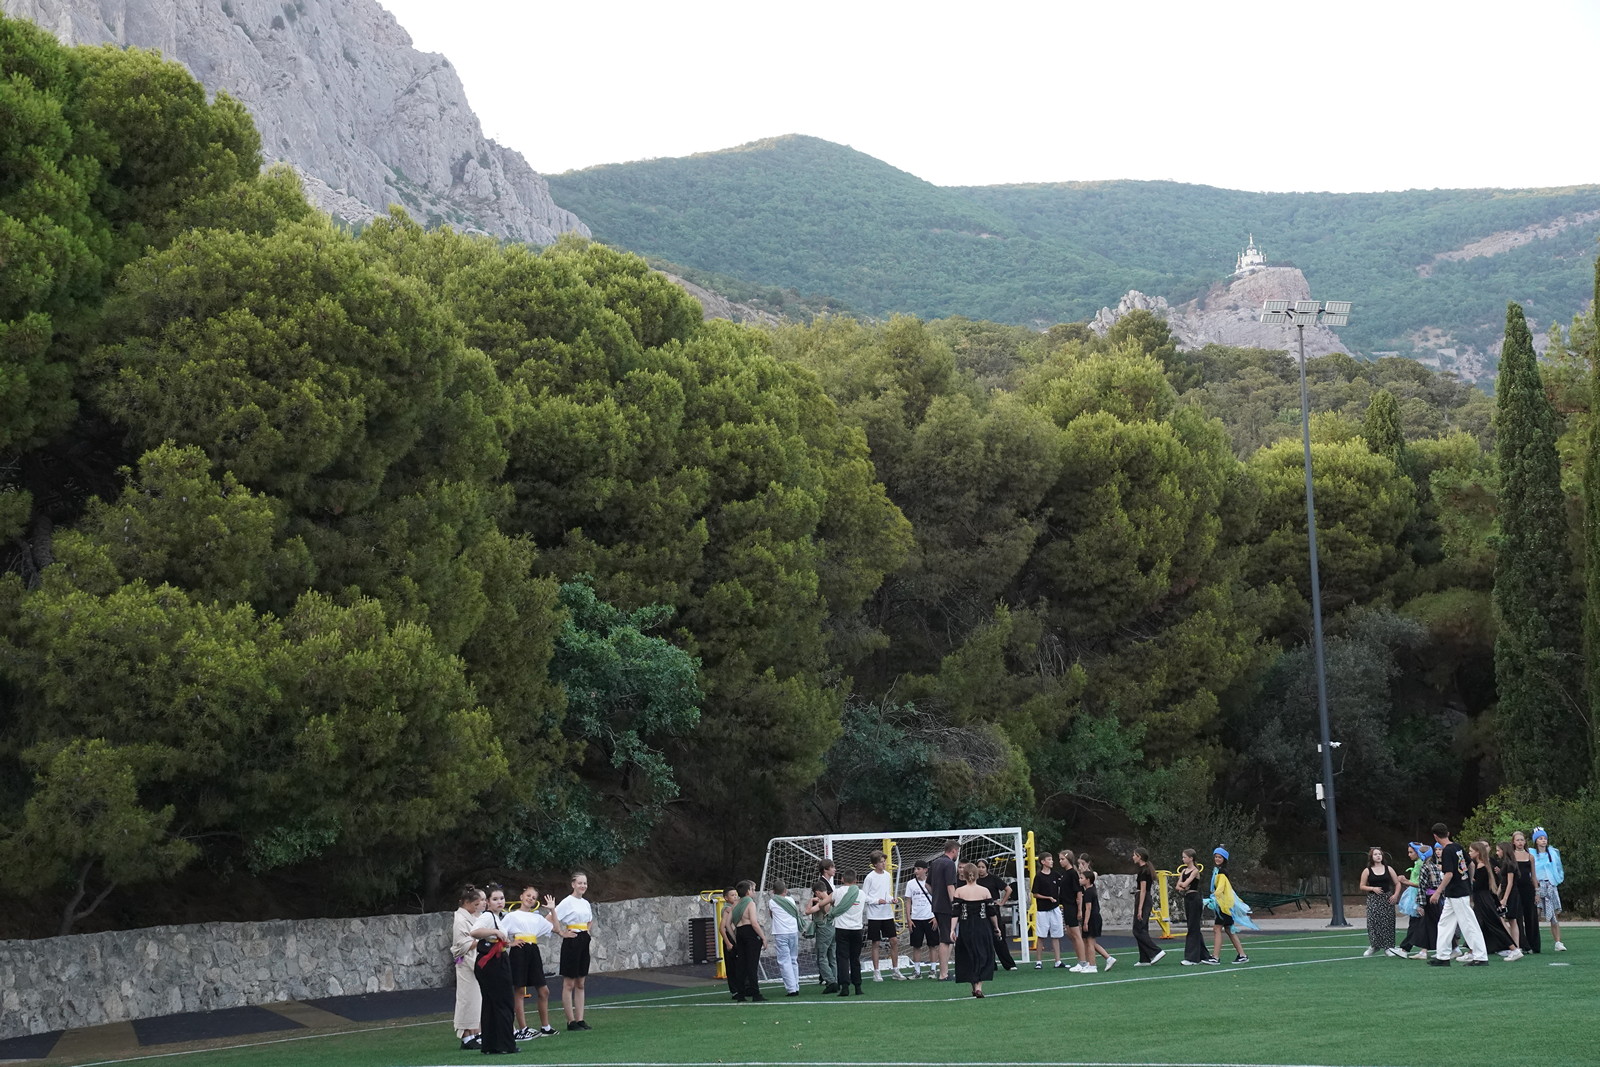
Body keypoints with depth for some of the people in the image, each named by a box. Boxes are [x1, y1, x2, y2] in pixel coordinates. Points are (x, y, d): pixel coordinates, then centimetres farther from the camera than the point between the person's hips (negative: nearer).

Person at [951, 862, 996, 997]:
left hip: (966, 929, 0)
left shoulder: (959, 891, -4)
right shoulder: (985, 891, -1)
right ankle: (979, 986, -7)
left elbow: (955, 912, -9)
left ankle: (974, 987, 13)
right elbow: (992, 913, 2)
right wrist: (996, 928, 14)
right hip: (983, 928, 0)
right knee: (983, 957, 7)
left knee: (968, 958, 12)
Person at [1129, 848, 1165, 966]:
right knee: (1142, 930, 10)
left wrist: (1140, 909, -22)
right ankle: (1145, 960, 11)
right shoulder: (1147, 868, 15)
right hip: (1148, 899, 10)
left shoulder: (1142, 870, -15)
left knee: (1138, 931, -8)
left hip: (1143, 900, -10)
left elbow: (1143, 890, -20)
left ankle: (1157, 951, -12)